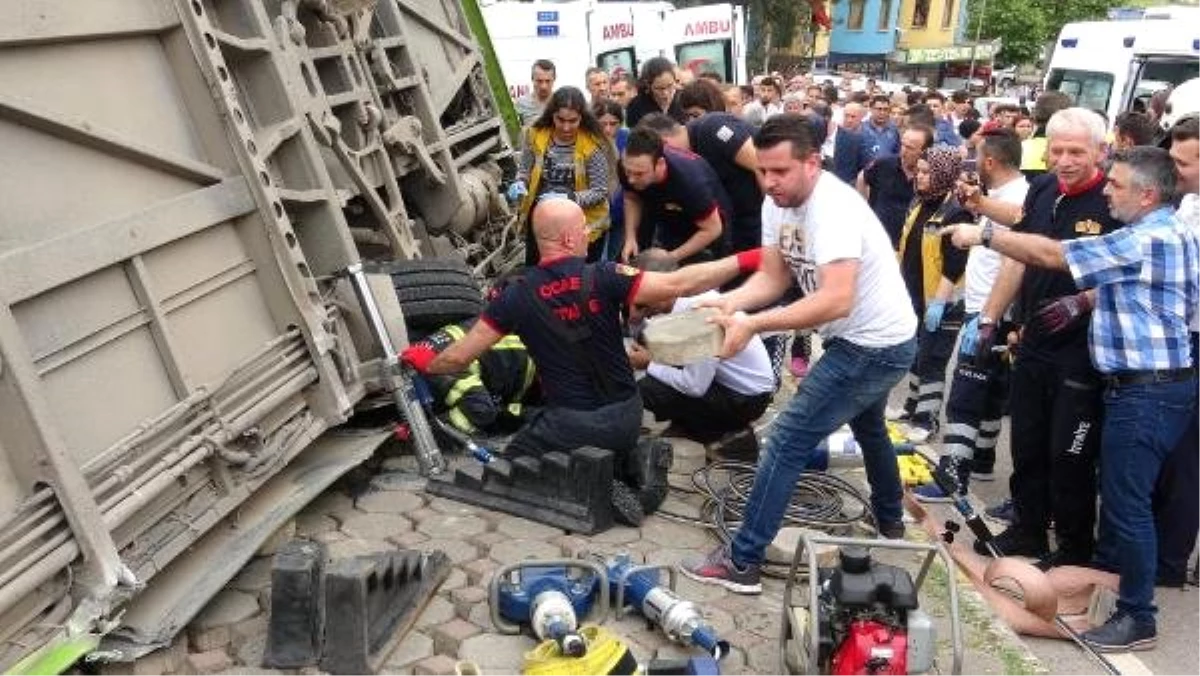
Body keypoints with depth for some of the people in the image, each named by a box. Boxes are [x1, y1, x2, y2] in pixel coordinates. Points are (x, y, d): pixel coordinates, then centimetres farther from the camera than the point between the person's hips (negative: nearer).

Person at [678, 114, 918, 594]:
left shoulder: (833, 209, -30)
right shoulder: (777, 203, -2)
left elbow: (837, 300, -40)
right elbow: (773, 276, -1)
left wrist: (754, 325, -41)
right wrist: (732, 301, -21)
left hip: (874, 344, -10)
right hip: (867, 340, 10)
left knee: (787, 441, -11)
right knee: (869, 429, 31)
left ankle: (742, 562, -2)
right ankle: (890, 522, 56)